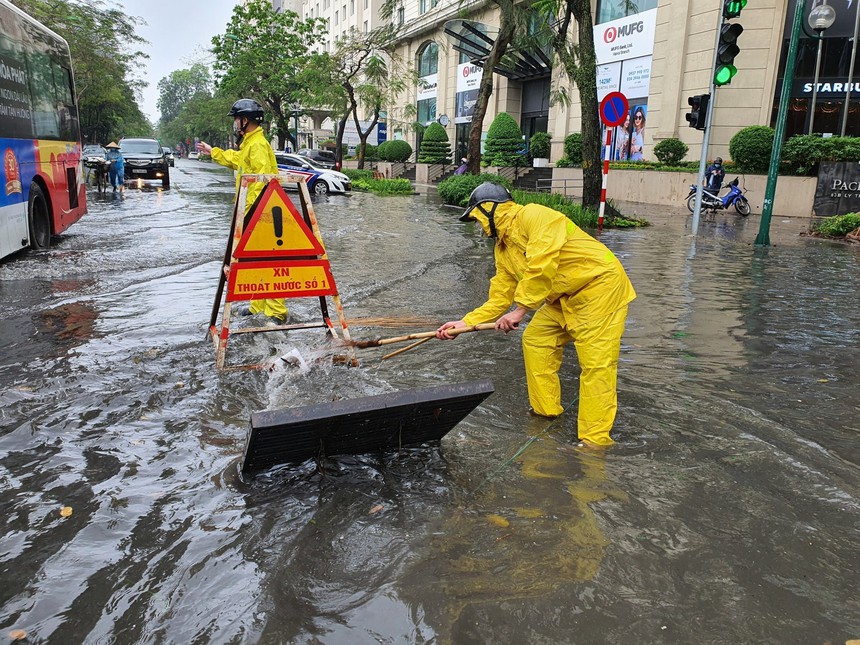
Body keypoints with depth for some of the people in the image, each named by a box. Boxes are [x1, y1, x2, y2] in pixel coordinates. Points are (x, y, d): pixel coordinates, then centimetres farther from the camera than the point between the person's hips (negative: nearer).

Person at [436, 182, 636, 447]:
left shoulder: (534, 216, -19)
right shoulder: (503, 249, 9)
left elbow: (542, 266, -30)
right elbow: (499, 298, 9)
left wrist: (520, 310, -26)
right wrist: (464, 322, 1)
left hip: (600, 285, -10)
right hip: (565, 296, 10)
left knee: (595, 363, -12)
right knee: (535, 340, 11)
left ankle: (595, 440, -8)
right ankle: (546, 410, 23)